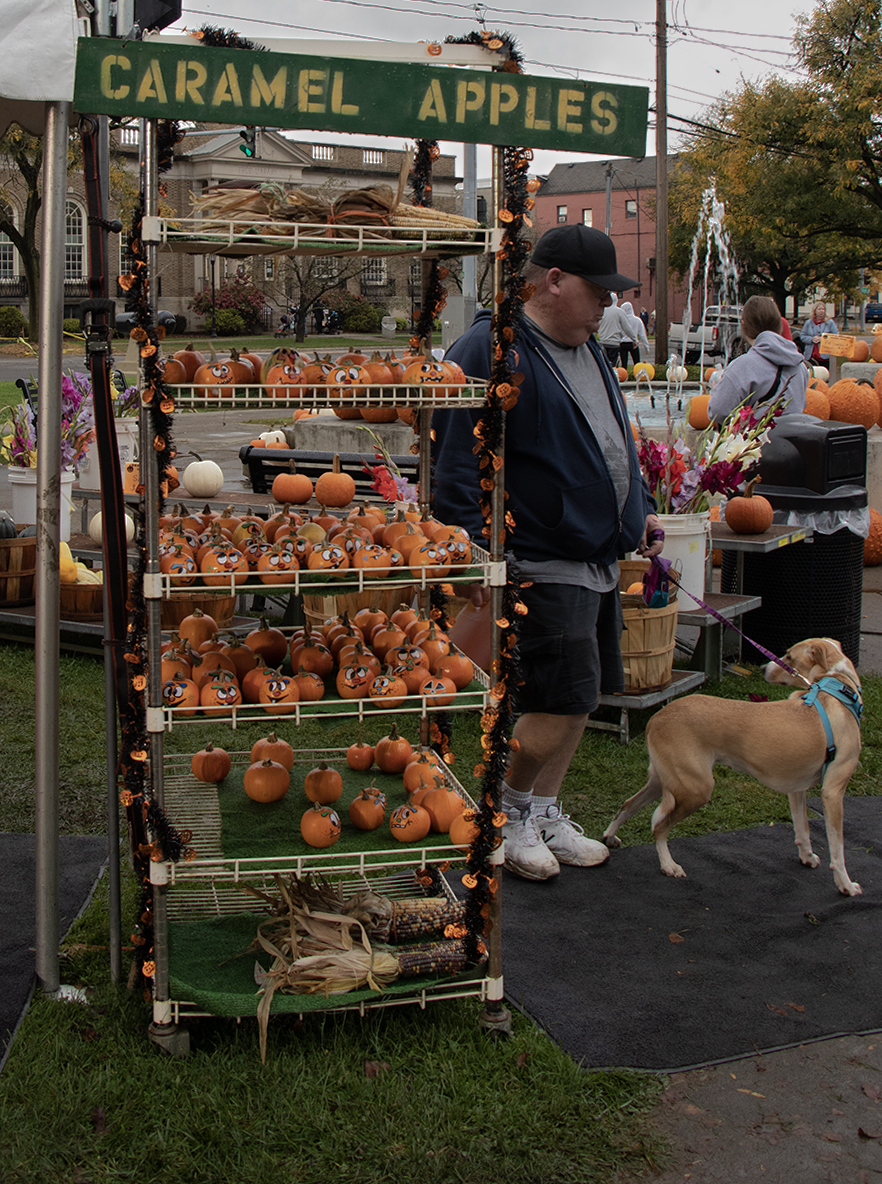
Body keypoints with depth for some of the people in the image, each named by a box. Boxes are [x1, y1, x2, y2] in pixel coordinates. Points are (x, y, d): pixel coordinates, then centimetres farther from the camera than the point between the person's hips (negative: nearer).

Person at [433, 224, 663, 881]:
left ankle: (545, 813, 29)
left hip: (598, 561, 9)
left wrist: (642, 507, 22)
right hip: (543, 567, -9)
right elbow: (459, 462, -18)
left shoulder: (587, 348, 16)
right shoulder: (490, 352, -14)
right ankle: (508, 809, 14)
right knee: (563, 699, -10)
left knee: (579, 698, 13)